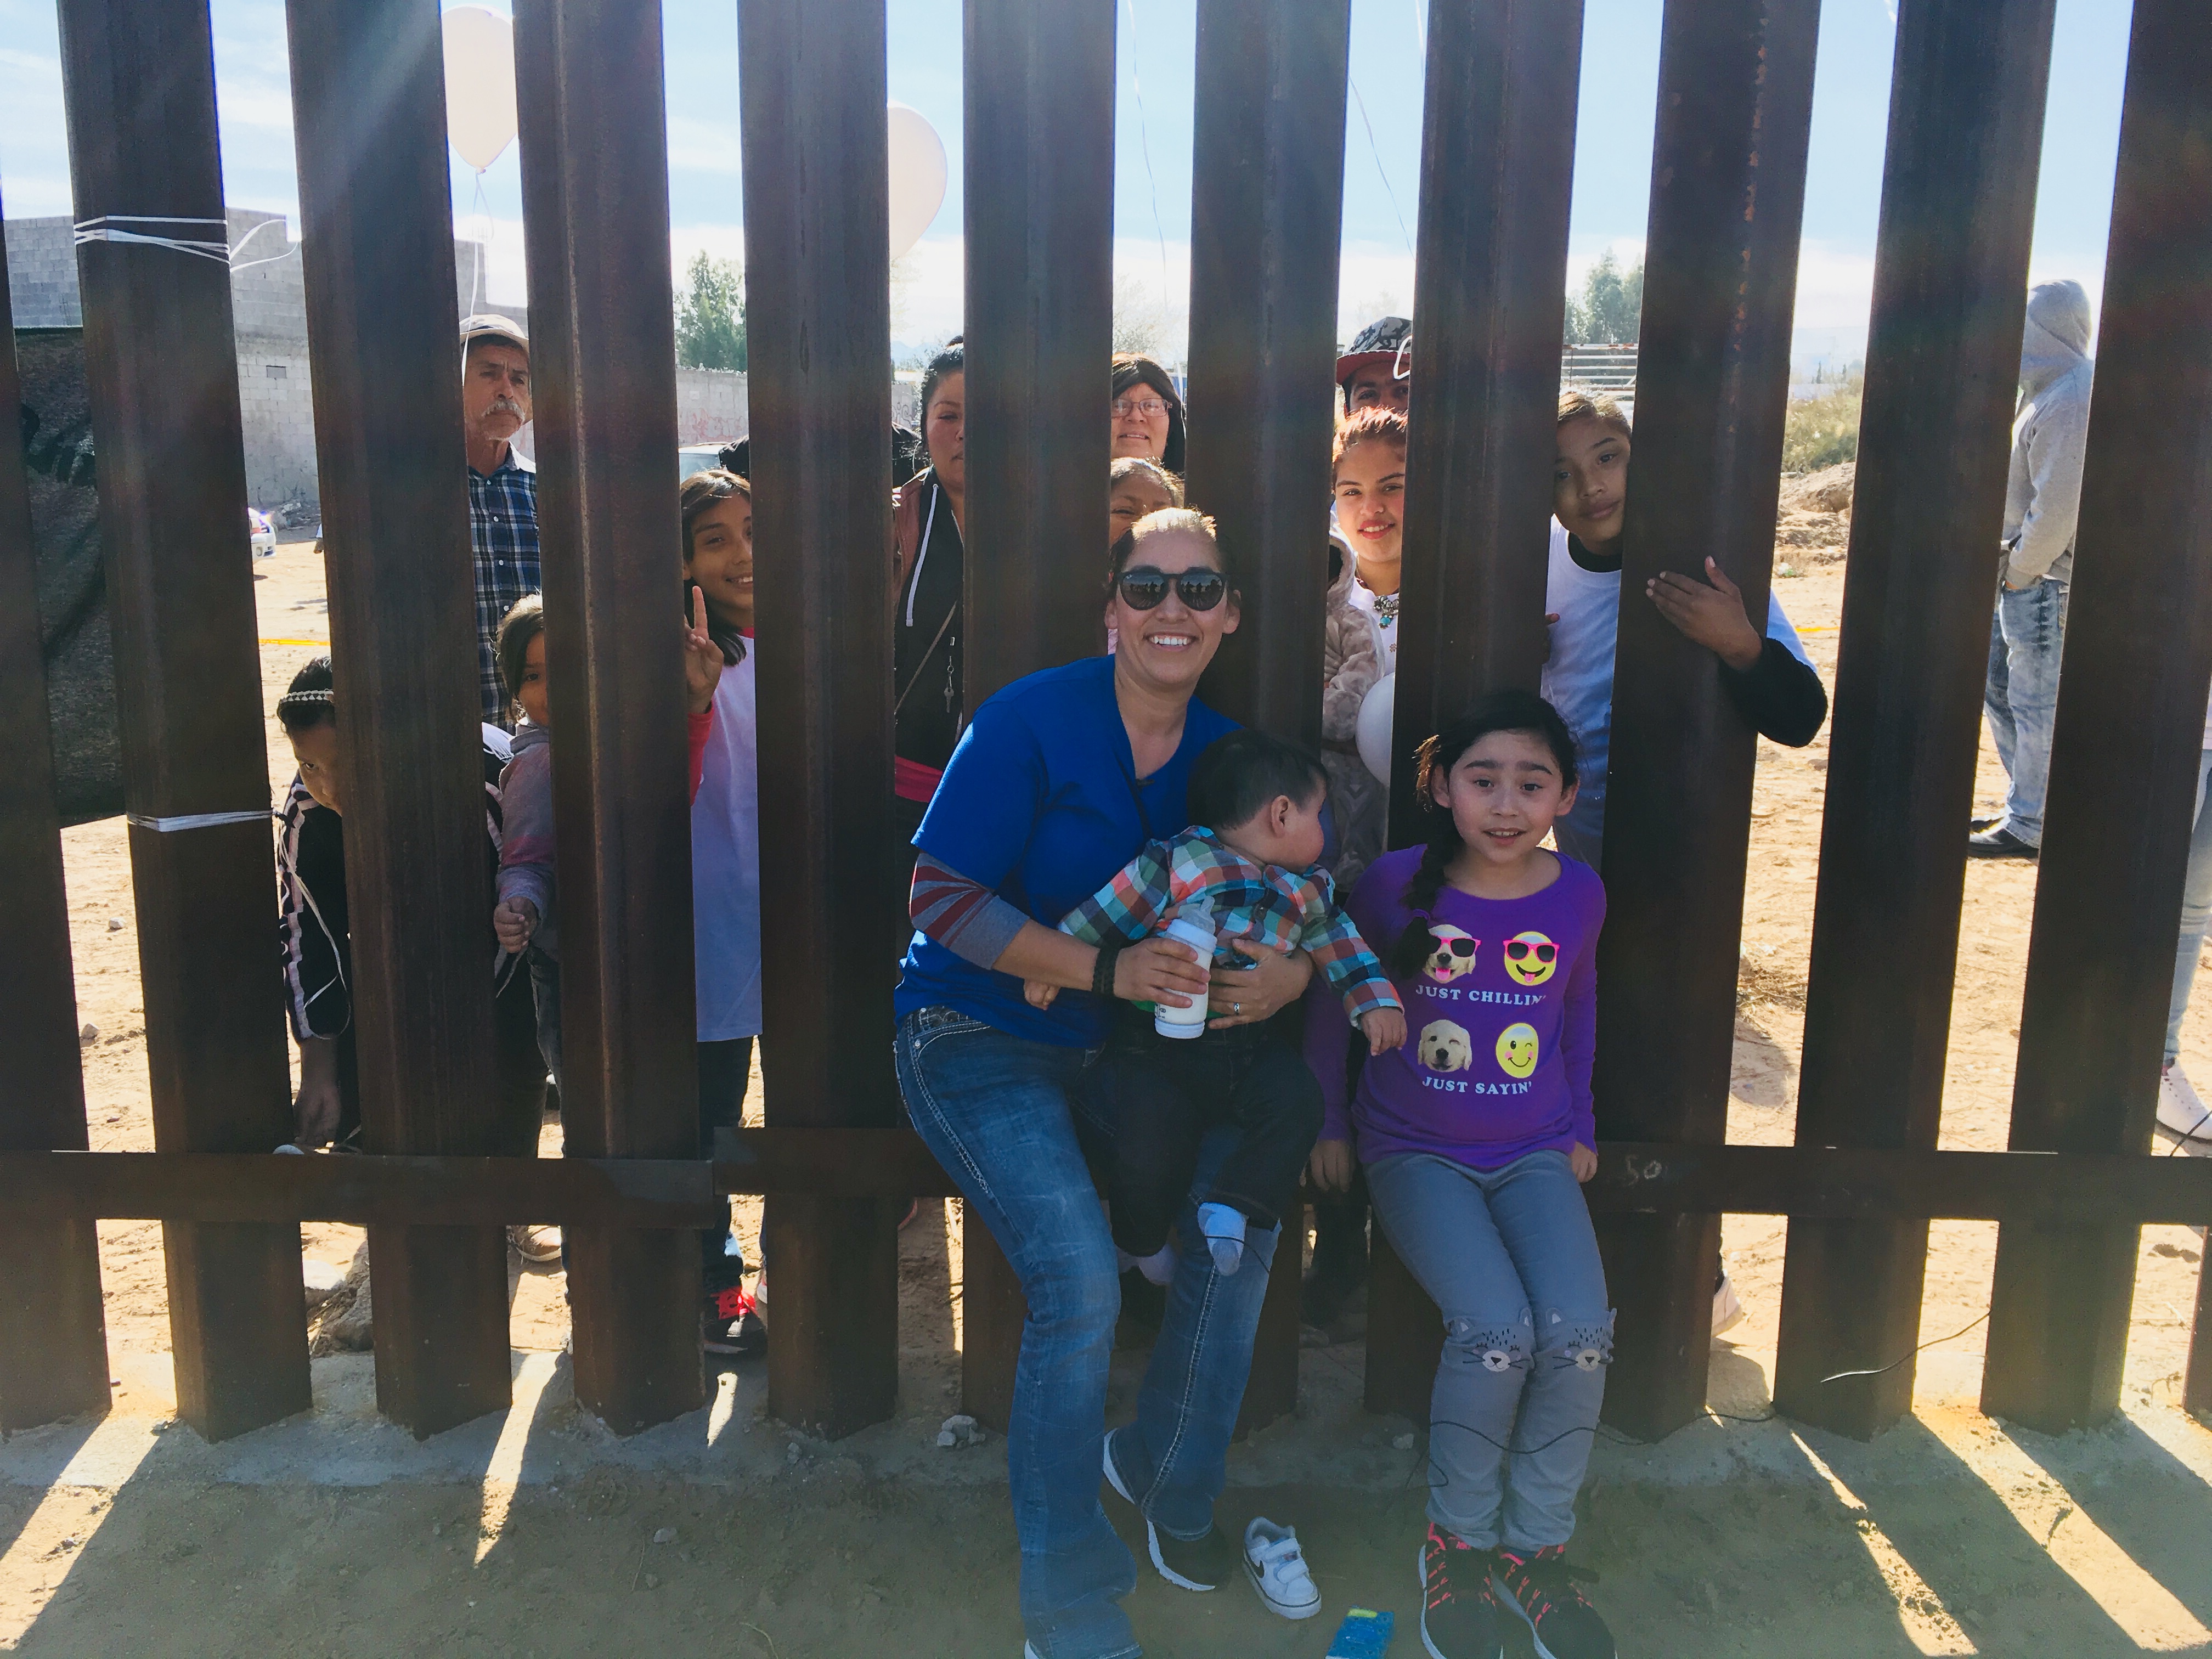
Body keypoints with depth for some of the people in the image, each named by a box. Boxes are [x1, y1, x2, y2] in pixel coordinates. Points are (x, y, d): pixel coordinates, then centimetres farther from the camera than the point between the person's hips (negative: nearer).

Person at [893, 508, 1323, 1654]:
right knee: (1079, 1280, -22)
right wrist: (1107, 972, -27)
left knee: (1242, 1217, -8)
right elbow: (943, 896, -20)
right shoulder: (1031, 720, -17)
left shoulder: (1223, 752, 0)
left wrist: (1292, 972, -17)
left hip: (1115, 1047, 6)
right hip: (976, 1038, -6)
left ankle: (1168, 1476, 22)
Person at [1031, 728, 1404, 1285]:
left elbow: (1339, 942, 19)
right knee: (1149, 1144, -16)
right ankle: (1141, 1242, 16)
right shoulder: (1175, 864, -11)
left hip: (1250, 1045, 5)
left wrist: (1375, 1000, 7)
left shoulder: (1307, 891, 9)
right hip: (1162, 1044, -4)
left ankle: (1233, 1207, -6)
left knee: (1297, 1100, -21)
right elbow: (1102, 917, -8)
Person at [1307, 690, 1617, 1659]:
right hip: (1417, 1152, -2)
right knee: (1496, 1329, -24)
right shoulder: (1396, 885, -10)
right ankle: (1457, 1542, 3)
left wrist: (1579, 1123, 18)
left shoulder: (1578, 895, -2)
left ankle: (1534, 1546, 5)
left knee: (1579, 1331, -20)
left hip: (1533, 1155, 3)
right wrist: (1327, 1120, 4)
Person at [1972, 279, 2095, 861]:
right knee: (1997, 684, 18)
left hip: (2048, 579, -10)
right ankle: (2029, 806, 29)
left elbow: (2057, 509, -23)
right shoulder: (2055, 389, 13)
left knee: (2036, 704, -2)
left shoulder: (2070, 403, -19)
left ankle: (2030, 828, 8)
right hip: (2027, 574, 10)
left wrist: (2019, 572, -14)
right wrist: (2013, 568, 12)